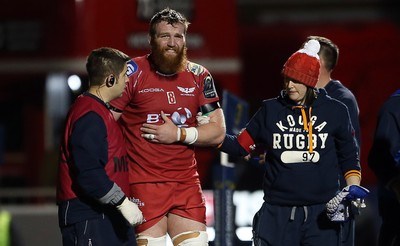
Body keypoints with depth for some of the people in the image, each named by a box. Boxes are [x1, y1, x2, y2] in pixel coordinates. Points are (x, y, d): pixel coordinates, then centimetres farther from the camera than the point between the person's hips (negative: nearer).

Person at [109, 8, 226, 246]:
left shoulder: (199, 76, 8)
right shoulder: (133, 73, -4)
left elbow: (217, 132, 7)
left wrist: (179, 134, -9)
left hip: (186, 183, 4)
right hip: (143, 183, -4)